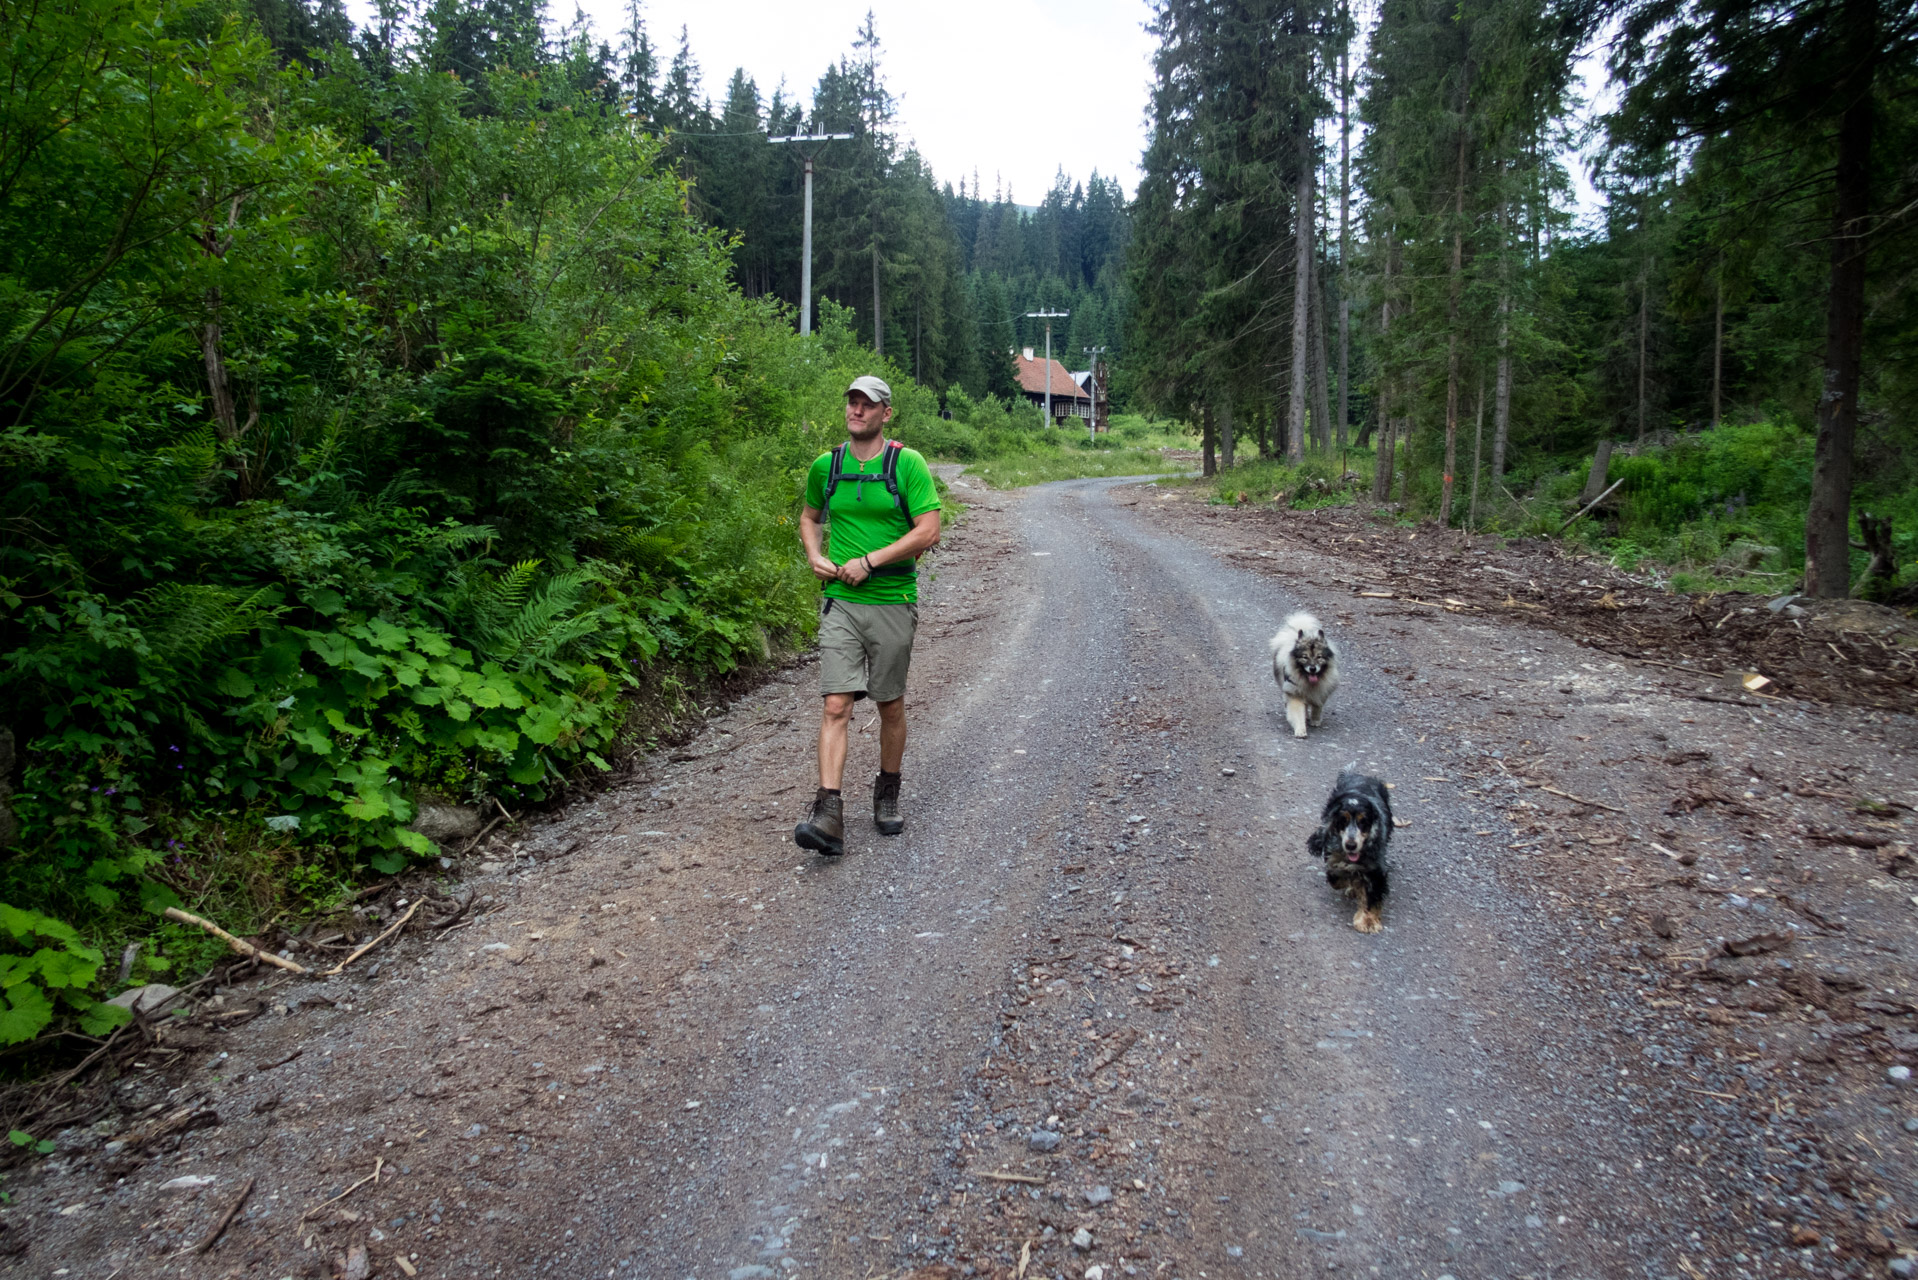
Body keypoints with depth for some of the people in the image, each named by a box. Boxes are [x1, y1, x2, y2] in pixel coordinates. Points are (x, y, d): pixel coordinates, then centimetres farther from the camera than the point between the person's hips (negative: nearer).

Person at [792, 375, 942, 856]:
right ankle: (829, 815, -13)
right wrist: (815, 556, 3)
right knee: (836, 707, -8)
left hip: (892, 603, -2)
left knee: (890, 705, 11)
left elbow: (929, 530, -12)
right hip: (840, 602, 2)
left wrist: (869, 561, -15)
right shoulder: (825, 465, 7)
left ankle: (887, 794, 31)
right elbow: (809, 516, 24)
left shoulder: (907, 463, -5)